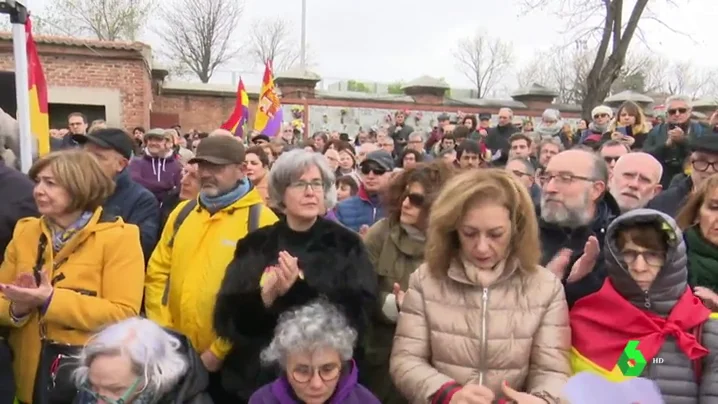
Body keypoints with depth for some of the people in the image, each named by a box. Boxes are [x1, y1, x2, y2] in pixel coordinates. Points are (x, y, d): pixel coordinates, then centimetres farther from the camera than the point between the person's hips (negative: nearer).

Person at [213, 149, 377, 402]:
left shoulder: (347, 245, -5)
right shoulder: (255, 245, 1)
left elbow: (356, 316, -13)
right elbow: (226, 317, -4)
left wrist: (298, 291, -24)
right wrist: (264, 297, -23)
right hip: (255, 374, 2)